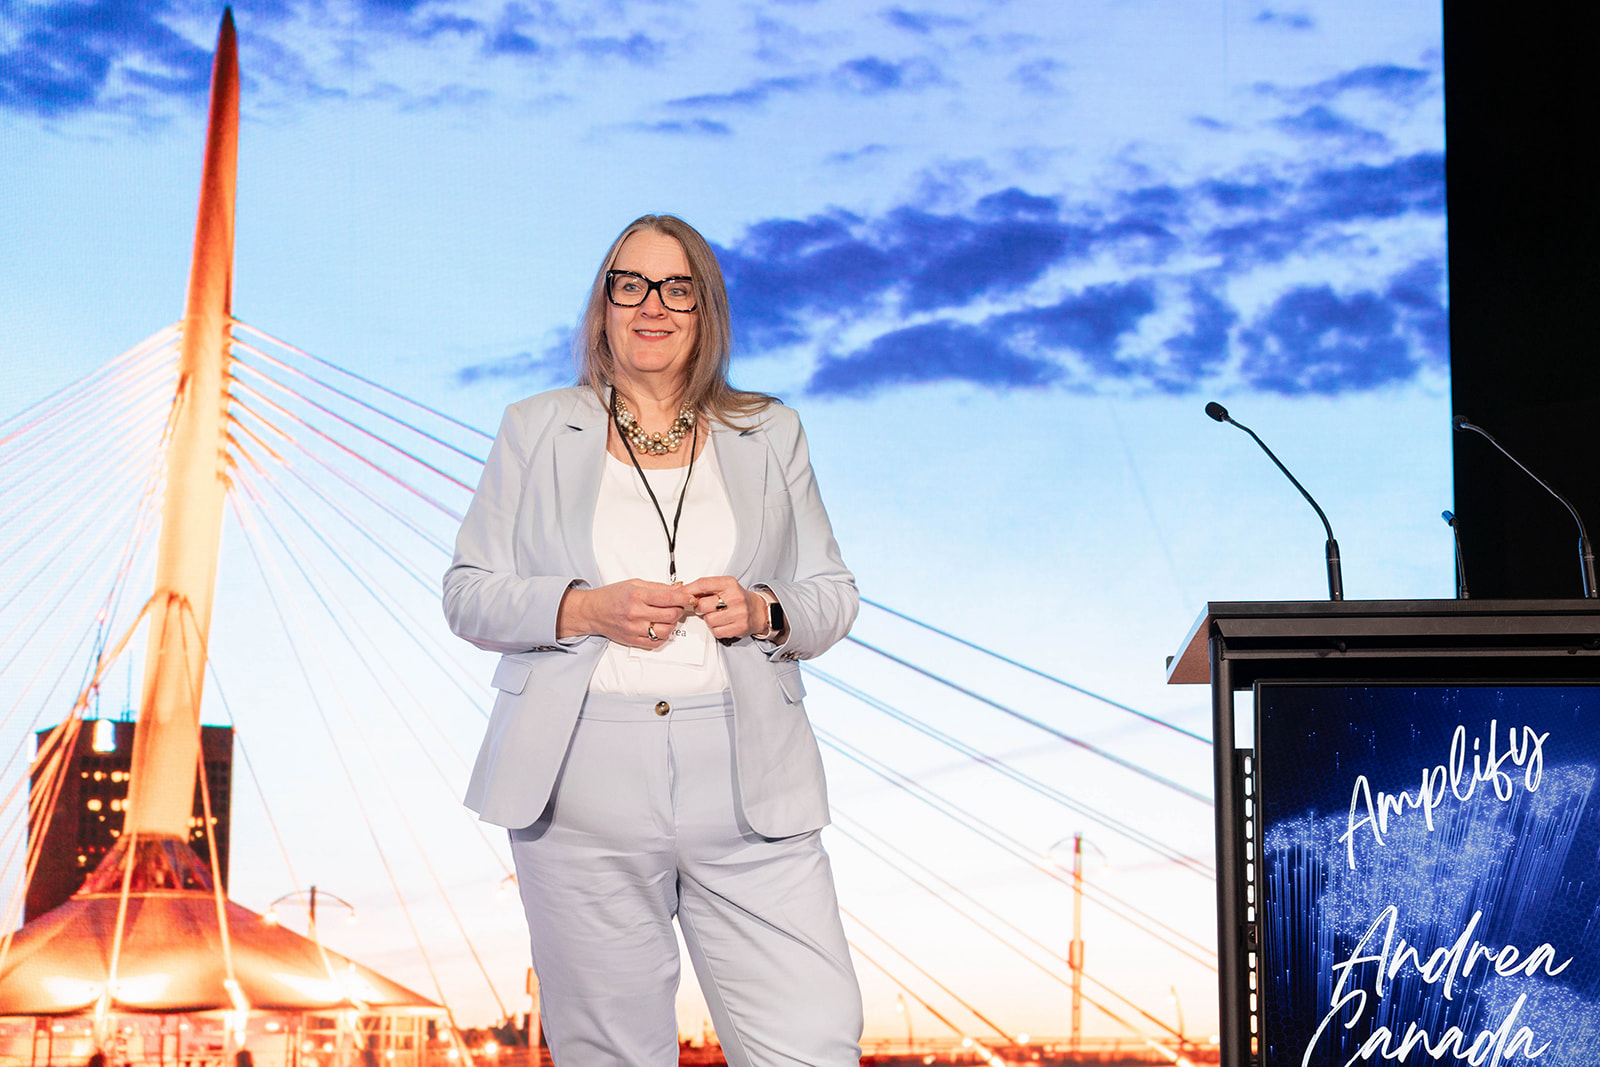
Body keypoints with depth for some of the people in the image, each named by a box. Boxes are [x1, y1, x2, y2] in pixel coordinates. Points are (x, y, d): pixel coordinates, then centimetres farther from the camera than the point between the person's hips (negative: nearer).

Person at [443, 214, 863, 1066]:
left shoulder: (770, 435, 14)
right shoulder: (536, 430, 11)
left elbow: (833, 596, 15)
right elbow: (470, 594, 7)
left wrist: (763, 611, -8)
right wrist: (585, 610, -11)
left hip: (747, 784, 1)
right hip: (584, 790, -1)